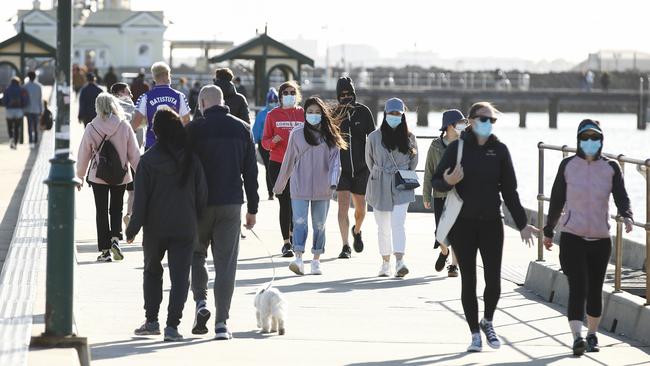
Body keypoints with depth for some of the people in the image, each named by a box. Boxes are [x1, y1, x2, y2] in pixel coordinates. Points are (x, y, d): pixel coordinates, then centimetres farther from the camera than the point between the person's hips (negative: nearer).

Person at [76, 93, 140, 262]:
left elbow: (83, 155, 1)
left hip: (98, 176, -1)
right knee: (116, 209, 17)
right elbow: (134, 153, -3)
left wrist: (80, 176, 14)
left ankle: (105, 250, 5)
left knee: (101, 212, 7)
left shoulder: (91, 128, -8)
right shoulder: (124, 126, -8)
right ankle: (115, 238, -6)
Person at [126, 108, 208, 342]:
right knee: (180, 276, 1)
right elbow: (202, 194, 2)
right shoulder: (191, 159, -2)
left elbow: (141, 197, -8)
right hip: (185, 228, 0)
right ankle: (172, 324, -8)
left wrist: (133, 228, -1)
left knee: (152, 272, 19)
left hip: (155, 228, 0)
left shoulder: (148, 160, -8)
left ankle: (151, 320, 19)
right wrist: (199, 222, 12)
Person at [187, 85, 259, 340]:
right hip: (231, 204, 2)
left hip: (201, 203, -2)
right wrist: (252, 209, 12)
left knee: (195, 254, 18)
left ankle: (201, 301, -2)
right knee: (226, 263, 3)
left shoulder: (194, 129, -5)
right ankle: (221, 323, 0)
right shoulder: (242, 129, 6)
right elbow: (251, 172, 7)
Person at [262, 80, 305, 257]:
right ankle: (286, 243, -1)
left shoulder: (303, 114, 6)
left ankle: (293, 233, 29)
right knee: (284, 202, -4)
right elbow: (265, 142, 4)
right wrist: (273, 141, -16)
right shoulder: (273, 115, 4)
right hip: (278, 164, -1)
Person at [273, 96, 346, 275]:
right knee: (300, 222, -13)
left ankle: (316, 260, 17)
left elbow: (335, 160, -3)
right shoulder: (297, 133, 2)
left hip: (322, 188, 1)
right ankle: (299, 258, -19)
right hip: (300, 188, -1)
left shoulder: (330, 135, 4)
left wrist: (333, 181, -19)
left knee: (319, 225, 8)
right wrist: (280, 184, 14)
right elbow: (289, 160, 9)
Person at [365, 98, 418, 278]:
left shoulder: (409, 137, 2)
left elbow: (413, 160, 16)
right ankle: (385, 263, 15)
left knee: (398, 223, -15)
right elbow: (369, 160, 13)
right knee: (383, 227, 6)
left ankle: (400, 262, -25)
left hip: (401, 187, -1)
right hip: (380, 188, 1)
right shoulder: (374, 137, -1)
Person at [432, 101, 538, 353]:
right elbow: (436, 181, 0)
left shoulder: (499, 150, 4)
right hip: (463, 225, -1)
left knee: (493, 281, -3)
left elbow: (509, 190, 8)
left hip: (491, 223, 1)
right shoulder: (457, 148, -1)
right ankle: (475, 334, 15)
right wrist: (448, 182, -23)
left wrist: (522, 224, 7)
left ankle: (487, 322, 24)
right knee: (468, 281, 3)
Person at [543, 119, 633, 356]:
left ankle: (592, 335, 28)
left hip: (601, 239, 2)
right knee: (577, 287, -15)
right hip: (572, 237, -2)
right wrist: (549, 231, 15)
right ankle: (577, 337, -23)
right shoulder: (568, 166, 2)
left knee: (595, 289, 12)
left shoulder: (611, 168, 3)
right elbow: (557, 200, 9)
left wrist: (627, 217, -27)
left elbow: (621, 197, -6)